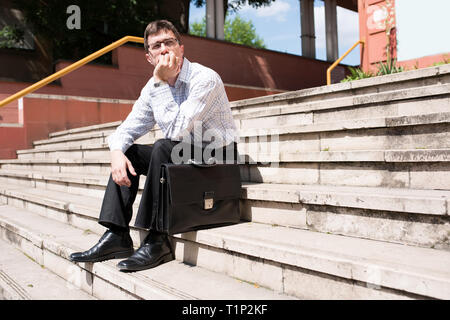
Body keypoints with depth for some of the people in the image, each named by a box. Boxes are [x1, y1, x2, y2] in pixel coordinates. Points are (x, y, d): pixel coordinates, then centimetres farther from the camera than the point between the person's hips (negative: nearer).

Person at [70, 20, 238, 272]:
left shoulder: (205, 78, -18)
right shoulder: (152, 88, 4)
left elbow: (177, 130, -29)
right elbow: (127, 129, 7)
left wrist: (162, 81, -24)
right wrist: (117, 152, -15)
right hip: (183, 155, 8)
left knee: (163, 148, -31)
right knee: (128, 153, -1)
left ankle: (157, 241, -24)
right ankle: (117, 237, -5)